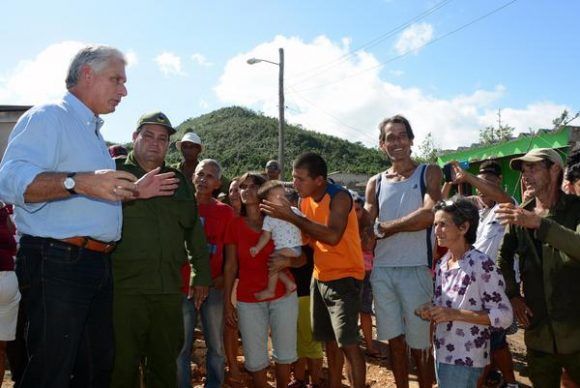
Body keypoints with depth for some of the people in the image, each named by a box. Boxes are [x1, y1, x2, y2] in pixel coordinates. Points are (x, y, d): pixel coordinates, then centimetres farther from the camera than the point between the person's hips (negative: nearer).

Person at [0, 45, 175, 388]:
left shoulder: (93, 132, 22)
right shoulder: (48, 117, -7)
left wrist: (135, 191, 17)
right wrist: (78, 181, -36)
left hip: (98, 266, 10)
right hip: (57, 262, -9)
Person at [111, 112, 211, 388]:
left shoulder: (178, 181, 16)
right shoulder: (115, 171, 3)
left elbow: (194, 229, 18)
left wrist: (202, 274, 17)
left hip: (169, 288, 4)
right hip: (124, 286, -4)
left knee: (165, 364, 14)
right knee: (123, 364, 3)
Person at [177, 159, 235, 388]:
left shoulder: (225, 211, 5)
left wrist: (225, 276, -1)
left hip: (214, 287, 1)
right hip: (183, 285, -1)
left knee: (217, 345, 9)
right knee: (182, 347, 5)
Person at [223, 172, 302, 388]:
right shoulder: (234, 225, 0)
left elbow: (301, 258, 1)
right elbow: (231, 266, 3)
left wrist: (287, 261, -20)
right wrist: (227, 302, 0)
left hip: (282, 296, 0)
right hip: (248, 300, 0)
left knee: (284, 352, 10)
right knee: (255, 358, 6)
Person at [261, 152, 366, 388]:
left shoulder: (339, 197, -17)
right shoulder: (305, 201, 5)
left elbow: (332, 236, -31)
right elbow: (307, 237, 8)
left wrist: (292, 217, -27)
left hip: (345, 278, -7)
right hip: (320, 277, 7)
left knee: (348, 344, -10)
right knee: (330, 342, 15)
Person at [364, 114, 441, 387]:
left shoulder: (429, 173, 1)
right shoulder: (375, 183, 10)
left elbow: (430, 214, -16)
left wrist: (385, 227, -8)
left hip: (416, 269, -3)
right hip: (381, 270, 4)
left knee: (419, 343, 6)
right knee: (395, 340, 14)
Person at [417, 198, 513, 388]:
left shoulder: (482, 265, -17)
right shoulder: (442, 264, 5)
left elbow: (504, 316, -18)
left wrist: (455, 314, -23)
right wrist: (431, 312, -4)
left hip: (465, 358, -7)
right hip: (442, 353, 7)